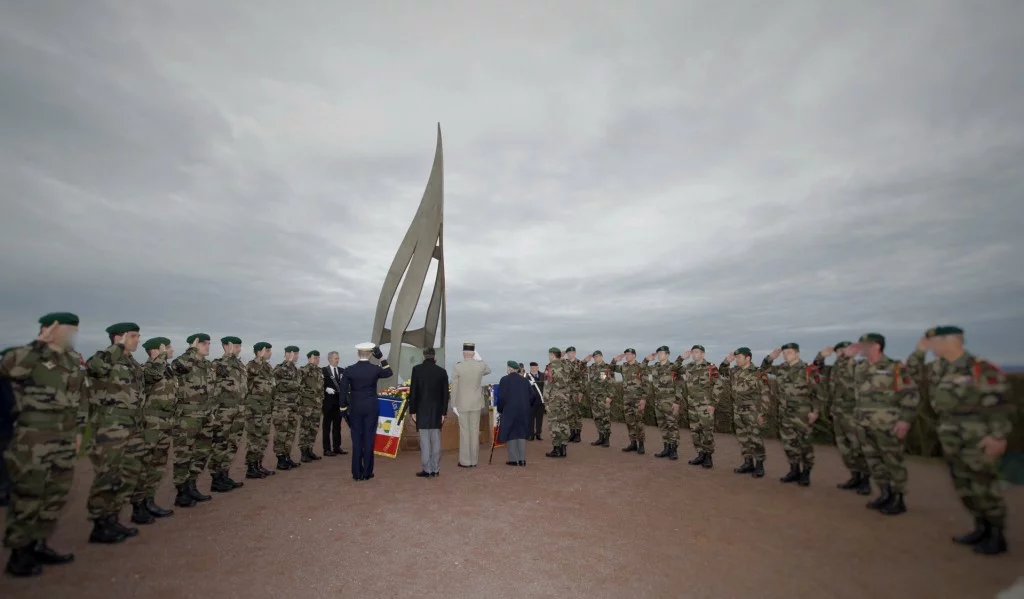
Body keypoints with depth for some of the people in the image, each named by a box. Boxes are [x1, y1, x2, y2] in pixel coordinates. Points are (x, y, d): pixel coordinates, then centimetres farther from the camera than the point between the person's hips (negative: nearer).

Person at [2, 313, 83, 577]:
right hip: (33, 441, -7)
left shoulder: (73, 359, 11)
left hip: (63, 440, 7)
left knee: (56, 496, 15)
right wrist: (40, 343, -30)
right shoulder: (26, 356, -11)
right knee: (27, 498, 3)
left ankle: (39, 546, 29)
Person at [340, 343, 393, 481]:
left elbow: (343, 391, -3)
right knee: (369, 439, 5)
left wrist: (344, 409, 6)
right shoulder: (375, 369, -7)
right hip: (371, 408, -1)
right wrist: (382, 358, 6)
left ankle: (357, 473, 12)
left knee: (356, 440, 7)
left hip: (355, 409, 1)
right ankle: (367, 472, 10)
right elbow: (389, 373, 14)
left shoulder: (349, 370, -5)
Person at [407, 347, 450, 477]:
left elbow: (413, 392, -5)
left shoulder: (417, 369, -4)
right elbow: (445, 394, 2)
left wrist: (412, 411, 1)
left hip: (422, 411, -2)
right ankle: (435, 469, 13)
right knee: (436, 440, 8)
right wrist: (443, 413, 8)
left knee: (424, 441, 2)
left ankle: (426, 469, 5)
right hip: (437, 411, 2)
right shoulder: (442, 371, 1)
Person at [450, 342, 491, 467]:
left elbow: (454, 388, -8)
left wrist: (454, 405, 0)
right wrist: (479, 358, 11)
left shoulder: (457, 367, -12)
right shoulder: (481, 365, -5)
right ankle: (474, 461, 16)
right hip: (476, 403, 3)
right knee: (475, 431, 9)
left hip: (462, 404, -2)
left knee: (464, 431, 4)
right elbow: (488, 370, 21)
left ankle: (465, 461, 9)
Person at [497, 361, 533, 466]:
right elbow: (532, 396, 7)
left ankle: (513, 459, 5)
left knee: (510, 434, 6)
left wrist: (500, 410, 3)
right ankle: (522, 459, 11)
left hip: (509, 411, -4)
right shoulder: (525, 380, 8)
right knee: (521, 434, 12)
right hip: (524, 411, 4)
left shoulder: (504, 380, -5)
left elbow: (501, 397, -9)